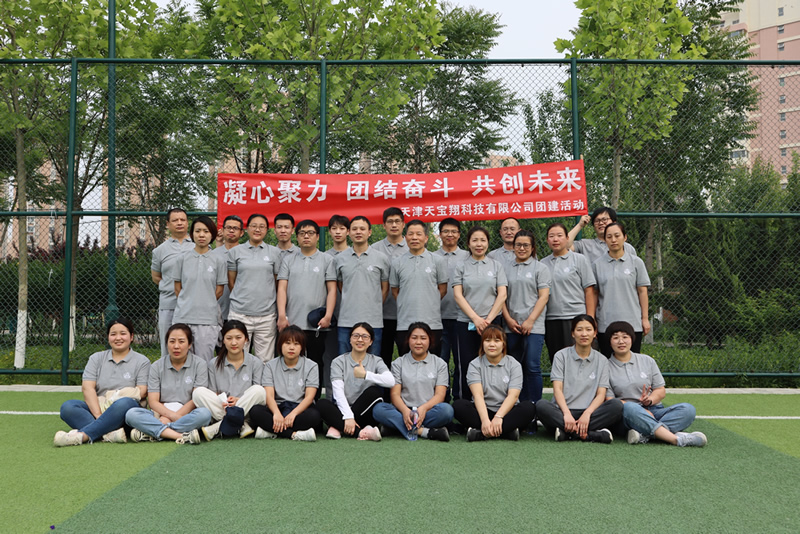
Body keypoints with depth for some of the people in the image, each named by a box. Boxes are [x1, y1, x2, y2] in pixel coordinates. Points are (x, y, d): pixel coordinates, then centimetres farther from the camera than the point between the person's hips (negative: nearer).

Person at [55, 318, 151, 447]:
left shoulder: (142, 361, 9)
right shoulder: (96, 358, 16)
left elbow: (142, 391, -3)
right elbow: (87, 387, 1)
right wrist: (98, 415, -16)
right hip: (96, 408, 3)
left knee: (125, 403, -36)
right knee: (67, 407, -24)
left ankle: (82, 435, -41)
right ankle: (110, 433, -42)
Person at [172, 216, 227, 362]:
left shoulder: (219, 260, 3)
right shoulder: (183, 258, 6)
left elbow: (219, 291, 6)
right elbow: (178, 288, 12)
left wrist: (204, 304, 6)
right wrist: (188, 304, 10)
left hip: (208, 318, -1)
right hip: (183, 317, 2)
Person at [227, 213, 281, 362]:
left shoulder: (274, 252, 9)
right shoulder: (235, 252, 8)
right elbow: (231, 282, 13)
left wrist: (281, 314, 10)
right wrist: (242, 299, 11)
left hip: (267, 315, 0)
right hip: (240, 313, 0)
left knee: (265, 361, 2)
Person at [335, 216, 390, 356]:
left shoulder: (381, 258, 4)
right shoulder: (340, 258, 8)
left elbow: (385, 288, 10)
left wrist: (374, 307, 7)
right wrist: (350, 303, 12)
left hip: (373, 321, -1)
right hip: (346, 321, 2)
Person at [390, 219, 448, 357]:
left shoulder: (437, 261, 6)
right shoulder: (397, 262, 8)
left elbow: (443, 289, 9)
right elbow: (395, 290, 13)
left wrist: (429, 305, 2)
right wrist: (407, 306, 5)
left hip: (432, 323, -1)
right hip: (404, 323, 1)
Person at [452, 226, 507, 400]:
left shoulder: (496, 266, 9)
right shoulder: (461, 267, 6)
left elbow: (502, 295, 3)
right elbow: (458, 295, -2)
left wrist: (488, 319, -7)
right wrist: (475, 318, -11)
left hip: (491, 322, 1)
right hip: (466, 324, -1)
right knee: (464, 366, 0)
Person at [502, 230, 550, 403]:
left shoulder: (540, 268, 4)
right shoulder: (506, 268, 12)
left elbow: (543, 297, -3)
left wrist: (530, 321, -10)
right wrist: (508, 319, -1)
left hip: (533, 326, -3)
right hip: (512, 326, 3)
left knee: (532, 367, -9)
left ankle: (535, 404, -2)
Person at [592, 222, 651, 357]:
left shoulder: (636, 262, 4)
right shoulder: (597, 265, 6)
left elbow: (642, 291, 3)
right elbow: (594, 294, 9)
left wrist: (645, 318, 0)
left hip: (632, 324, -1)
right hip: (606, 324, 1)